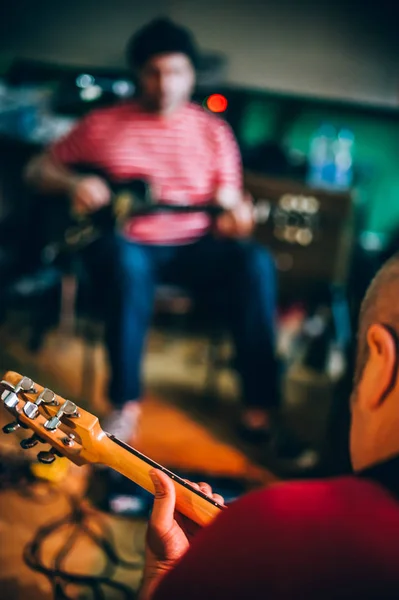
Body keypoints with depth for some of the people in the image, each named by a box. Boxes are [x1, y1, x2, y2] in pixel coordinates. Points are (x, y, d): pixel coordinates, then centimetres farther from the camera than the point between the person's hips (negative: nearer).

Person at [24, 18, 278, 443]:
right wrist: (72, 183, -10)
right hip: (126, 242, -2)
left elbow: (228, 200, 8)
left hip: (193, 247, 2)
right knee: (127, 264, -39)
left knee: (254, 262, -28)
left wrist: (235, 215, -17)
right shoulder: (103, 124, 7)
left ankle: (259, 405, -24)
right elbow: (38, 169, 12)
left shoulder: (213, 131, 10)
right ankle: (125, 404, -29)